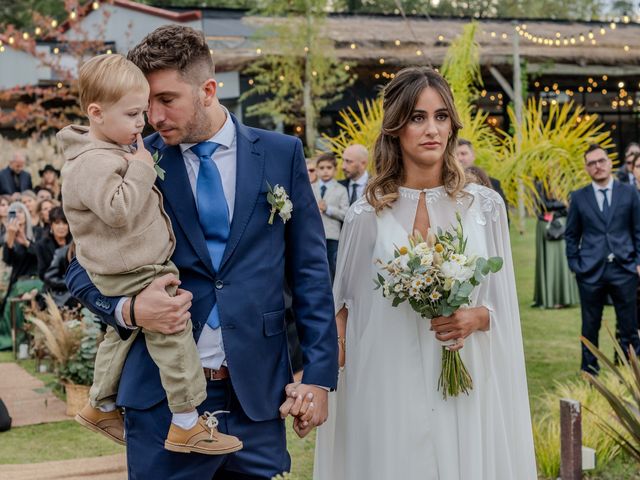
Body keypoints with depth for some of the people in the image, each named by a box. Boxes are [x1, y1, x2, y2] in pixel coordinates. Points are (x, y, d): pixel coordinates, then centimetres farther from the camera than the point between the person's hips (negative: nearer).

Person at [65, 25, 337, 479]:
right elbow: (84, 267, 6)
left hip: (258, 392, 1)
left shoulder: (282, 154, 2)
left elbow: (309, 268, 5)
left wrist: (319, 374, 1)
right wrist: (128, 309, -15)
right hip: (162, 395, 0)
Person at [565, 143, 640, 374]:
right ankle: (589, 373, 18)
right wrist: (574, 265, 2)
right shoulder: (578, 197, 5)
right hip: (591, 271, 0)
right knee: (590, 327, 8)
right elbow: (571, 235, 10)